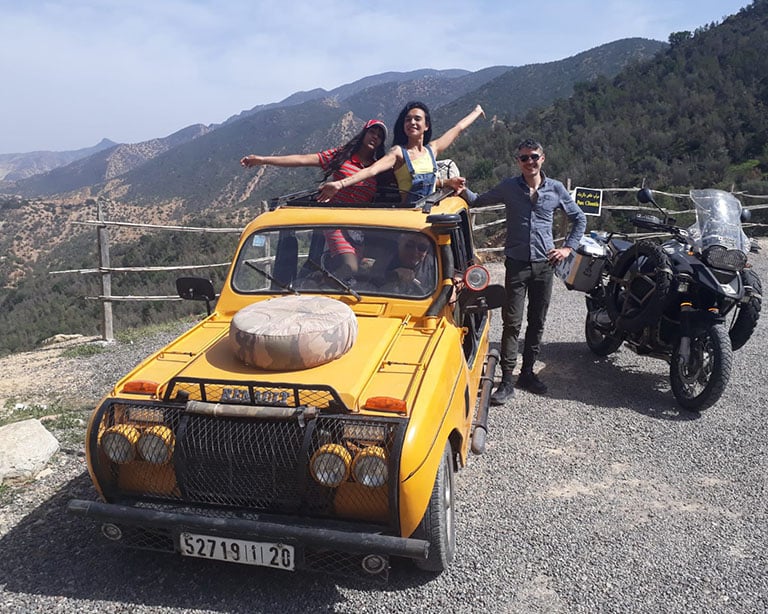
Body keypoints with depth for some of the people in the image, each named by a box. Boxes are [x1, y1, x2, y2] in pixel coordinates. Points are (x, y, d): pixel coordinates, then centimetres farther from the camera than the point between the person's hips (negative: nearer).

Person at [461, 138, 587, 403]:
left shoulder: (556, 189, 4)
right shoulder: (508, 187, 1)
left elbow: (579, 219, 15)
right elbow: (477, 201, 6)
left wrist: (568, 247, 7)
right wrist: (463, 190, -14)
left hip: (544, 263, 2)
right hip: (516, 263, -2)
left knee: (537, 322, 10)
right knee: (512, 323, -4)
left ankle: (527, 372, 23)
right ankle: (507, 380, 1)